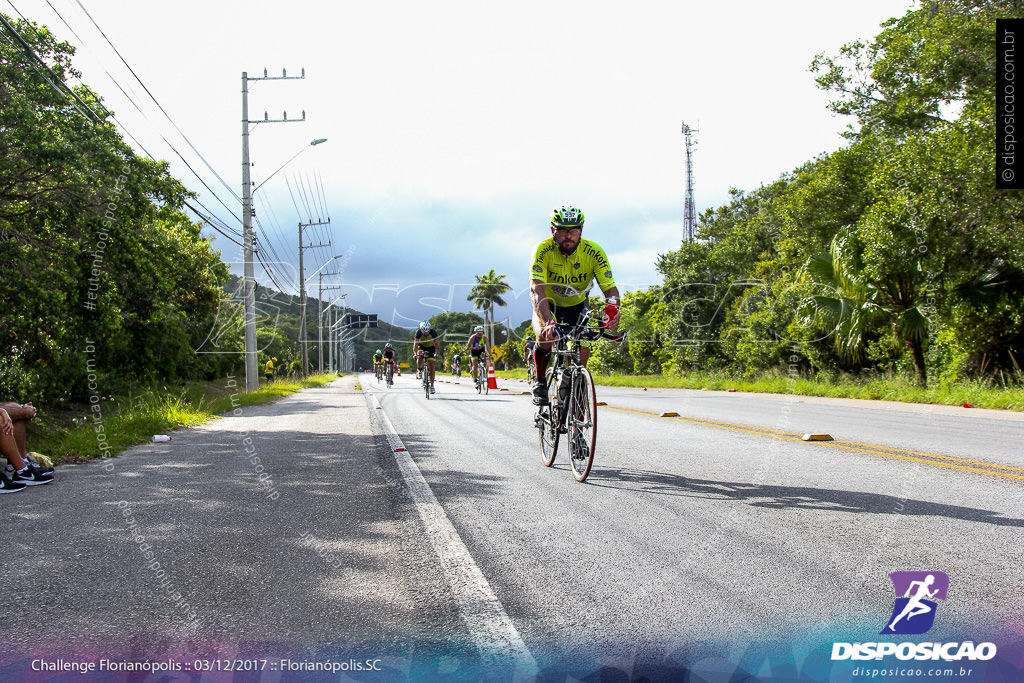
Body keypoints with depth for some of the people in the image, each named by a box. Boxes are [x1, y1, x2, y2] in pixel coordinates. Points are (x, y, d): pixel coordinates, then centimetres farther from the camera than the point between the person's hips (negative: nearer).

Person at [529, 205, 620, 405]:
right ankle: (540, 382, -4)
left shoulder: (594, 252, -25)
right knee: (546, 338, -30)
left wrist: (613, 309, -53)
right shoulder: (543, 251, -30)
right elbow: (537, 290, -42)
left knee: (583, 349, -14)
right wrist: (548, 322, -59)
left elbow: (610, 288, -30)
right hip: (547, 304, -2)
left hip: (576, 305, 2)